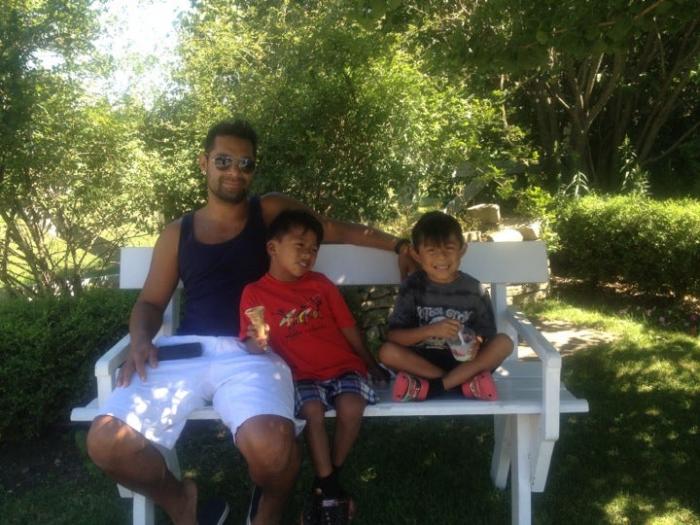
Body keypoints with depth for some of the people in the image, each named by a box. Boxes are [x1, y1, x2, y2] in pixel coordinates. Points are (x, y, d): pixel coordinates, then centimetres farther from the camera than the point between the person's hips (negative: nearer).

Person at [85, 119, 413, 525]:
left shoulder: (271, 211, 13)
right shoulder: (178, 233, 17)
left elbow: (336, 229, 18)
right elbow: (151, 302, 17)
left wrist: (397, 244, 14)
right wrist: (141, 340, -4)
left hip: (251, 354, -2)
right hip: (187, 351, 3)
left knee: (271, 446, -34)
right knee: (106, 443, -21)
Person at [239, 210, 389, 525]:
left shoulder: (321, 284, 10)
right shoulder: (255, 293, 1)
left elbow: (348, 329, 14)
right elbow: (251, 346, -3)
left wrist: (372, 364, 16)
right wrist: (257, 343, -26)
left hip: (343, 366, 2)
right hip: (302, 374, -2)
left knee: (351, 408, -26)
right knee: (313, 411, -31)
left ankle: (327, 482, -1)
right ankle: (330, 490, -12)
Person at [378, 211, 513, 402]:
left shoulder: (472, 289, -4)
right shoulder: (412, 286, -6)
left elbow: (487, 335, 0)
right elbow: (392, 336, -11)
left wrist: (476, 345, -23)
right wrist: (430, 330, -26)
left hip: (463, 360, 1)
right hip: (423, 359, -1)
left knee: (504, 342, -22)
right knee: (387, 351, -27)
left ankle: (432, 387, -26)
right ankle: (466, 382, -23)